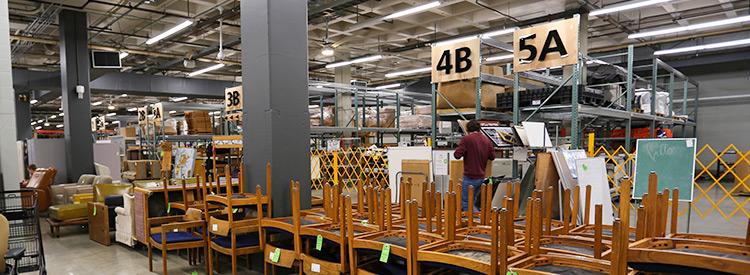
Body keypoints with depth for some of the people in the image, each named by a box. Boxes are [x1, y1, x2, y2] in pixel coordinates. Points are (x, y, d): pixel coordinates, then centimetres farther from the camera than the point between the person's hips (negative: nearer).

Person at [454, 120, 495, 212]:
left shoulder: (467, 139, -12)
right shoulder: (487, 140, 5)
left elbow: (457, 155, -16)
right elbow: (492, 156, 13)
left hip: (470, 177, -6)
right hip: (481, 177, 7)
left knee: (466, 203, 1)